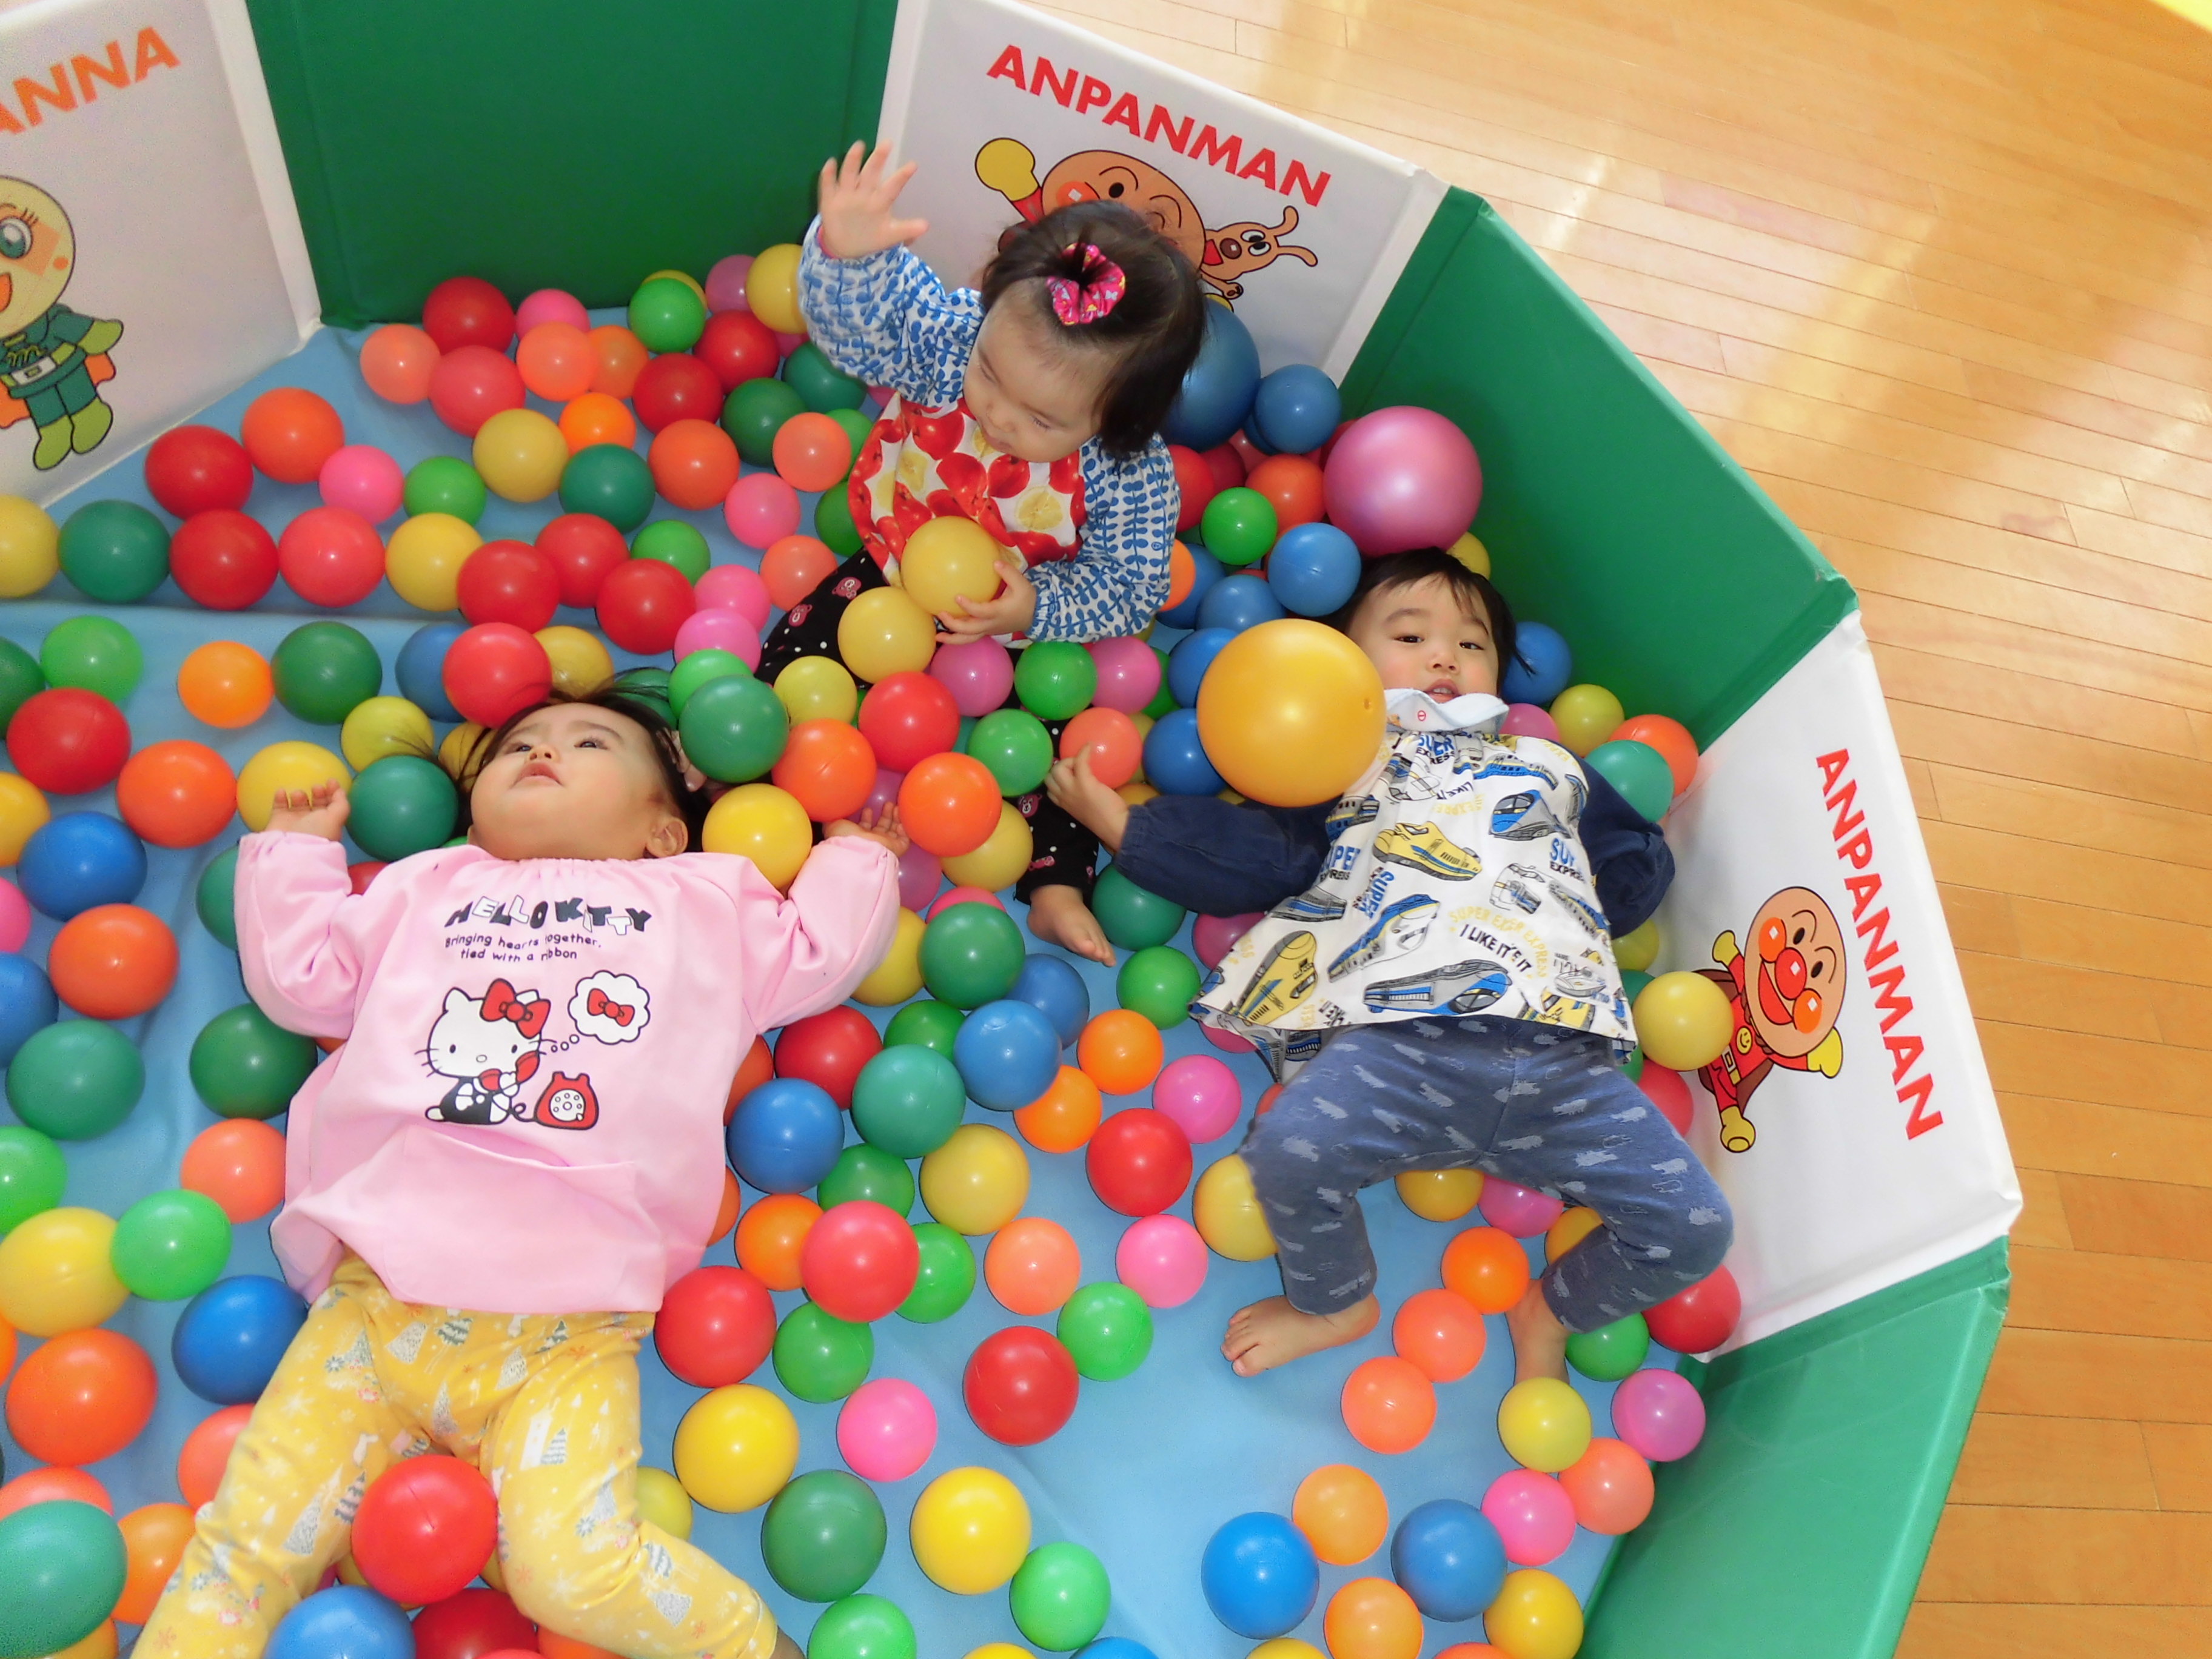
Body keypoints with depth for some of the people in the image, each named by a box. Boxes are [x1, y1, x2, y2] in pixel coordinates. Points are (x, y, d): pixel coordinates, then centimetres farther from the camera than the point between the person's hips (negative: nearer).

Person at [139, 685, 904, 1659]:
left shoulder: (704, 905, 21)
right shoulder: (426, 889, 25)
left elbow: (817, 956, 20)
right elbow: (298, 975, 25)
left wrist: (858, 860, 31)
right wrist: (295, 849, 31)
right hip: (377, 1298, 3)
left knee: (576, 1572, -16)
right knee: (248, 1538, -4)